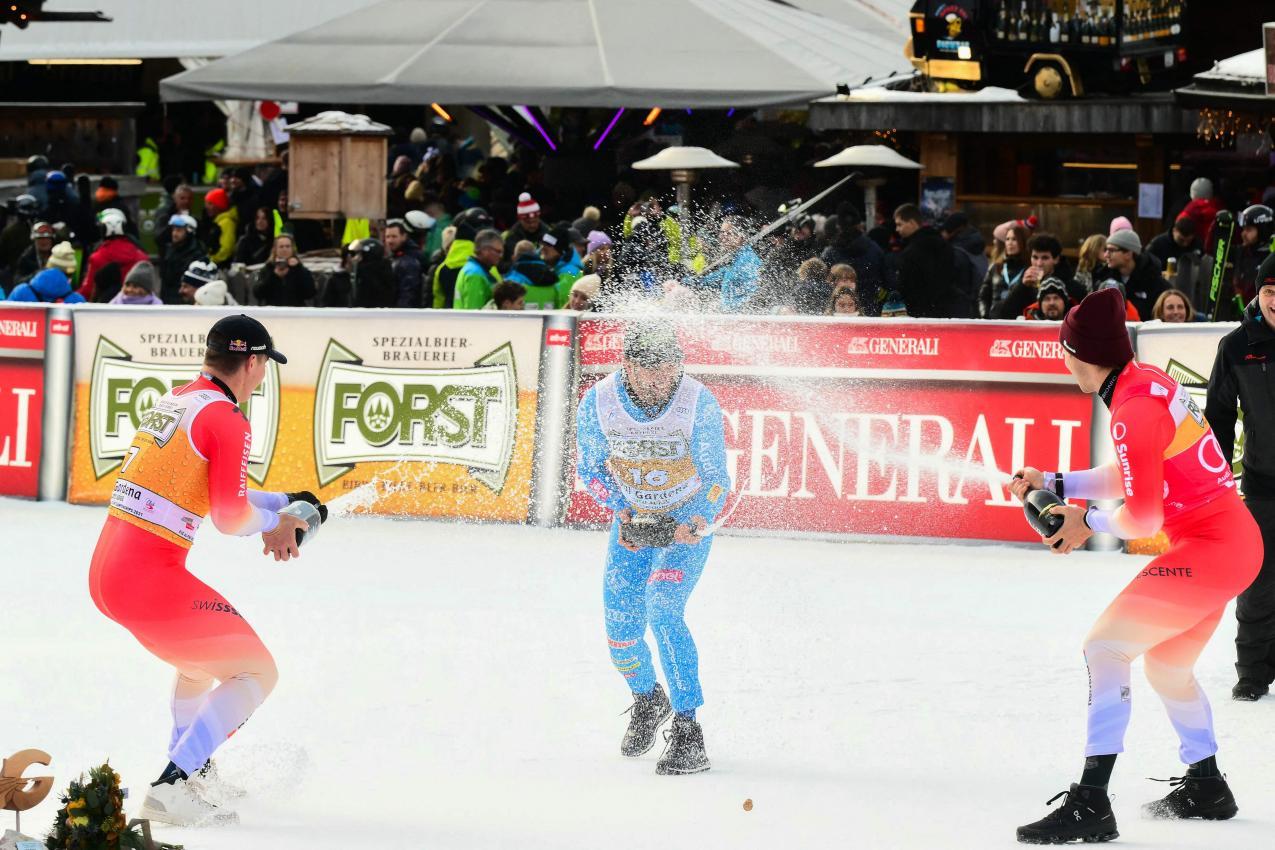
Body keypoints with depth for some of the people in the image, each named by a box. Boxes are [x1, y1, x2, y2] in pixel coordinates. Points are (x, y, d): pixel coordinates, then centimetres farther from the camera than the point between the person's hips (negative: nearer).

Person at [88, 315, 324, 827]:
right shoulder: (227, 420, -11)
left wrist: (282, 506, 23)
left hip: (105, 570, 9)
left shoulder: (172, 402, 16)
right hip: (151, 580, -9)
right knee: (257, 673, 1)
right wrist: (274, 524, 8)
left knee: (202, 659, 33)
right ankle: (172, 788, -9)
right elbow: (230, 517, -13)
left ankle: (191, 770, 44)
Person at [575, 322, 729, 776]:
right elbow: (591, 468, -1)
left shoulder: (700, 404, -24)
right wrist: (623, 512, -16)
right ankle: (647, 701, 36)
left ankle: (688, 736, -21)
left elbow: (716, 479, -15)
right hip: (632, 520, 3)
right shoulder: (598, 402, -18)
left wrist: (695, 524, -33)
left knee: (662, 612, -24)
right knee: (621, 629, 2)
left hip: (689, 520, -3)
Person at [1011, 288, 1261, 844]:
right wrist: (1053, 485, 18)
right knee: (1166, 665, 25)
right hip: (1234, 541, 10)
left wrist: (1089, 522, -3)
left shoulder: (1134, 409, -19)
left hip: (1210, 547, -10)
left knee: (1105, 646, -14)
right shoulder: (1148, 382, 10)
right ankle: (1206, 788, 42)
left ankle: (1090, 804, -20)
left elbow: (1143, 515, -19)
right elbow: (1130, 477, 22)